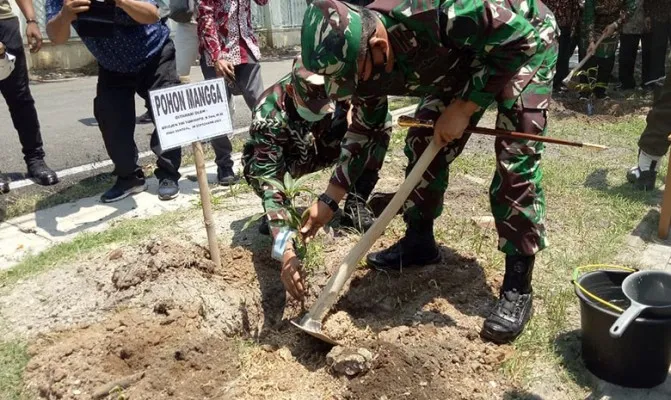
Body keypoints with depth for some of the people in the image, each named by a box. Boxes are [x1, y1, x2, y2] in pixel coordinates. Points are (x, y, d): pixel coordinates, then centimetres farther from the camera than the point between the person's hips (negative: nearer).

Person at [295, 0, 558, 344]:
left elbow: (519, 36, -31)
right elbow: (365, 131, -5)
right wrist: (328, 200, -7)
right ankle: (419, 241, 18)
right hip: (461, 50, 6)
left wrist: (463, 108, -29)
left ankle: (517, 286, -9)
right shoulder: (361, 56, -18)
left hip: (524, 40, -6)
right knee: (423, 140, -1)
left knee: (515, 158, -17)